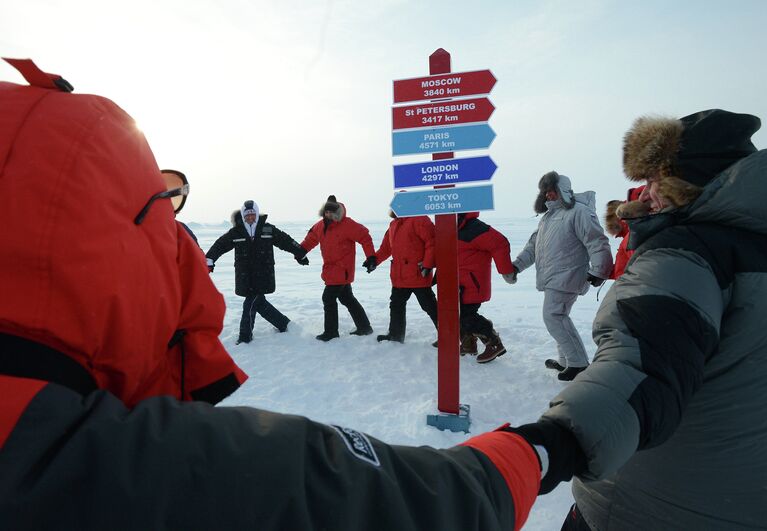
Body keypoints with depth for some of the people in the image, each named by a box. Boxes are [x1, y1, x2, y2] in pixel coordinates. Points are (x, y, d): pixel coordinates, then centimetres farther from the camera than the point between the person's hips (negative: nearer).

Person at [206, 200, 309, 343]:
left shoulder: (268, 229, -1)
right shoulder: (236, 232, 0)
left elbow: (286, 241, 8)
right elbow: (220, 245, -1)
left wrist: (301, 255, 15)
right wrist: (209, 260, -12)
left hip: (263, 276, -2)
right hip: (245, 276, 3)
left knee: (250, 304, -2)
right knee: (259, 302, 10)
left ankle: (245, 336, 15)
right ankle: (283, 323, 29)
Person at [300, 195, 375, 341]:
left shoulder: (347, 225, -18)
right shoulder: (320, 225, 6)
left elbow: (365, 237, -16)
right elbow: (311, 238, 18)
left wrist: (371, 256, -18)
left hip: (341, 270, -9)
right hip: (331, 269, 9)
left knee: (328, 298, -7)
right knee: (347, 298, 16)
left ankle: (331, 332, 6)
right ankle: (364, 327, 28)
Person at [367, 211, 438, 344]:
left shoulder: (419, 219, -12)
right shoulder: (393, 224, 15)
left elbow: (432, 242, -19)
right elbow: (386, 247, 21)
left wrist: (427, 265, -22)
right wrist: (375, 259, 8)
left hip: (419, 275, -8)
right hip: (399, 277, 8)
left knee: (429, 306, -2)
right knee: (396, 305, 17)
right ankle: (395, 335, 32)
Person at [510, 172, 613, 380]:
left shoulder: (579, 211, -11)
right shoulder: (549, 215, 19)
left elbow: (597, 243, -17)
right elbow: (533, 245, 23)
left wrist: (597, 271, -22)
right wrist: (517, 265, 17)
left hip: (565, 278, -9)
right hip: (552, 280, 9)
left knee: (553, 317, -12)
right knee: (558, 318, 14)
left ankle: (578, 363, -4)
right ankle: (566, 360, 25)